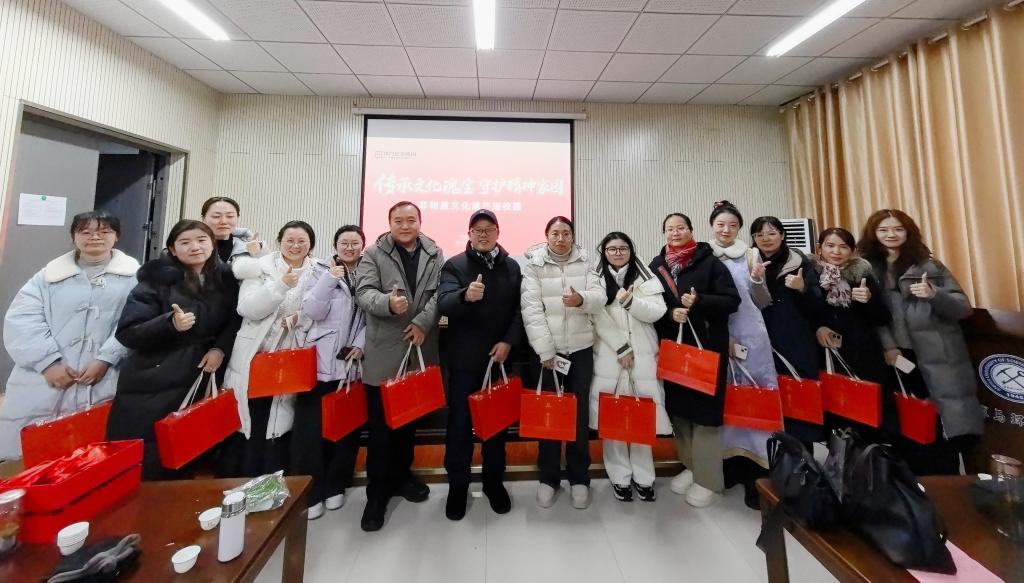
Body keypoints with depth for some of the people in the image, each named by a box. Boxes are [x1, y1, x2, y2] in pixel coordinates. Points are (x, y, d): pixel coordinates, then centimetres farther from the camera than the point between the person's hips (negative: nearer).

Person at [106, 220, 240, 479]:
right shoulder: (156, 280, -4)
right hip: (151, 387, -2)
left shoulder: (225, 279, 4)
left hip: (198, 383, 2)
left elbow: (236, 319, 10)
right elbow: (127, 333, -7)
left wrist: (221, 348, -6)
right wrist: (170, 323, -25)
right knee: (145, 464, 3)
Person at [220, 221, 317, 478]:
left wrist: (300, 318, -15)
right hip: (254, 359, -1)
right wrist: (280, 285, -23)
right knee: (246, 426, 8)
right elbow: (248, 309, -11)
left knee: (278, 428, 9)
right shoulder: (261, 267, 0)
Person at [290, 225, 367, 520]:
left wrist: (360, 345, -8)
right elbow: (311, 311, -8)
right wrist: (329, 279, -16)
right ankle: (309, 492, 17)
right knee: (310, 426, 0)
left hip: (352, 362, 2)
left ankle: (335, 486, 26)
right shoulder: (321, 270, 4)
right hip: (319, 359, -1)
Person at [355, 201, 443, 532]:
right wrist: (388, 303, -31)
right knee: (381, 424, 6)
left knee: (410, 418, 18)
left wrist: (422, 322, -15)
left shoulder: (435, 255, 7)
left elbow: (439, 294, -2)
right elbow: (364, 292, -10)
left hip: (420, 349, 3)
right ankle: (378, 492, 23)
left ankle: (401, 475, 39)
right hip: (384, 353, -2)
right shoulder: (373, 254, 1)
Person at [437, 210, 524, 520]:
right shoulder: (454, 265, -2)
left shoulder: (513, 267, 6)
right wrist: (465, 296, -38)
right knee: (460, 423, 8)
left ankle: (494, 482, 33)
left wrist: (509, 342, -11)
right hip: (464, 358, -2)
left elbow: (521, 309, 2)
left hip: (500, 357, 2)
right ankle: (457, 485, 28)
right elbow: (443, 304, -17)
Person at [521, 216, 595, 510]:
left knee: (579, 412, 10)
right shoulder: (534, 264, -2)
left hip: (581, 347, 2)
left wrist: (582, 301, -23)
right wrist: (546, 351, -13)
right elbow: (531, 309, -9)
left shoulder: (587, 262, 5)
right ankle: (548, 477, 28)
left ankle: (579, 478, 29)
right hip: (546, 349, -1)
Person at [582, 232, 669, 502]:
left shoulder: (645, 277, 7)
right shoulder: (596, 278, 3)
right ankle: (619, 476, 21)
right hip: (608, 357, -1)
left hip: (643, 357, 1)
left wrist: (629, 301, -20)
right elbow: (599, 318, -5)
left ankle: (643, 476, 24)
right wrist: (621, 348, -11)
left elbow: (657, 312, -4)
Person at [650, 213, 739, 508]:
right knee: (678, 407, 10)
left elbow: (732, 300, -5)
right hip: (672, 346, 4)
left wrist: (699, 301, -20)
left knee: (705, 410, 2)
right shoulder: (656, 265, 6)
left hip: (707, 346, -3)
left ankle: (709, 480, 18)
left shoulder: (710, 262, -2)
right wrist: (669, 313, -13)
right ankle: (691, 466, 30)